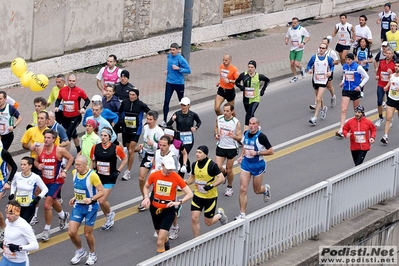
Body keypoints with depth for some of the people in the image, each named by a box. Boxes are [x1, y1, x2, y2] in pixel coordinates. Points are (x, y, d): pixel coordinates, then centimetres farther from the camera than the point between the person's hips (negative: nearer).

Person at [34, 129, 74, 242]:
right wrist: (38, 166, -14)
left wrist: (65, 171, -9)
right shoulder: (40, 149, -7)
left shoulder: (59, 150, -18)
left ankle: (47, 230, -1)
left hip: (56, 181, -6)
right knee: (53, 201, 27)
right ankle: (63, 215, 57)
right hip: (45, 180, 6)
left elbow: (71, 158, -2)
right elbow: (36, 161, 8)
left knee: (47, 205, -15)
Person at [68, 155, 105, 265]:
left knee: (87, 234, 5)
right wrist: (75, 197, 6)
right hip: (78, 206, 5)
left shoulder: (92, 175, -22)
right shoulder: (74, 173, -2)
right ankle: (80, 251, 23)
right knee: (71, 232, -3)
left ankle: (92, 254, 31)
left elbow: (101, 191, -18)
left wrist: (91, 199, -31)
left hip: (90, 207, -5)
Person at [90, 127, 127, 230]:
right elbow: (93, 161, 12)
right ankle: (109, 218, 31)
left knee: (102, 201, -12)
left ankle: (109, 214, 19)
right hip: (98, 177, 4)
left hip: (110, 178, -4)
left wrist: (118, 171, -5)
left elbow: (125, 159, 2)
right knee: (101, 201, 8)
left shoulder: (116, 148, -13)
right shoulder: (95, 147, -3)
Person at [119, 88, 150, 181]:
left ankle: (128, 172, -2)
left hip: (135, 131, -4)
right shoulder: (124, 102, -4)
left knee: (130, 151, -8)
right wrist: (121, 121, -2)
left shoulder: (141, 105, -12)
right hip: (125, 130, 4)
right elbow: (120, 112, 13)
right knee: (129, 150, 13)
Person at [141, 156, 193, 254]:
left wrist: (179, 202, -28)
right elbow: (146, 187, 12)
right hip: (155, 208, 4)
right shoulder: (154, 175, -8)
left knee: (160, 242, -16)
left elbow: (190, 194, -12)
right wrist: (146, 197, -7)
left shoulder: (176, 177, -15)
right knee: (160, 234, 25)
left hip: (168, 210, -4)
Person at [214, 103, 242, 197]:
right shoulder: (219, 119, -6)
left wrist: (233, 136, -33)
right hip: (220, 147, 3)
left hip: (231, 148, -3)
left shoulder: (236, 122, -16)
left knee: (229, 170, 7)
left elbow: (240, 137, -11)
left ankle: (229, 187, 31)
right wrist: (216, 134, -3)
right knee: (217, 167, -9)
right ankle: (224, 173, 29)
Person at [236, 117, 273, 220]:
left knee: (257, 190, 12)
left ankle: (266, 189, 50)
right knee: (243, 189, -6)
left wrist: (257, 153, -22)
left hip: (258, 164, -4)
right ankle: (242, 214, -1)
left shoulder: (261, 137, -18)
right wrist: (242, 156, 6)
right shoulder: (246, 133, 0)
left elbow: (271, 151, -16)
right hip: (246, 163, 4)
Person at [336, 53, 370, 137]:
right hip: (346, 90, 3)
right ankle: (341, 130, -16)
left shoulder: (358, 67, -12)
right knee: (343, 110, -11)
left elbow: (366, 77, -4)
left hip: (355, 90, -3)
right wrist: (343, 82, 6)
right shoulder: (344, 66, 2)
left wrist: (360, 86, -13)